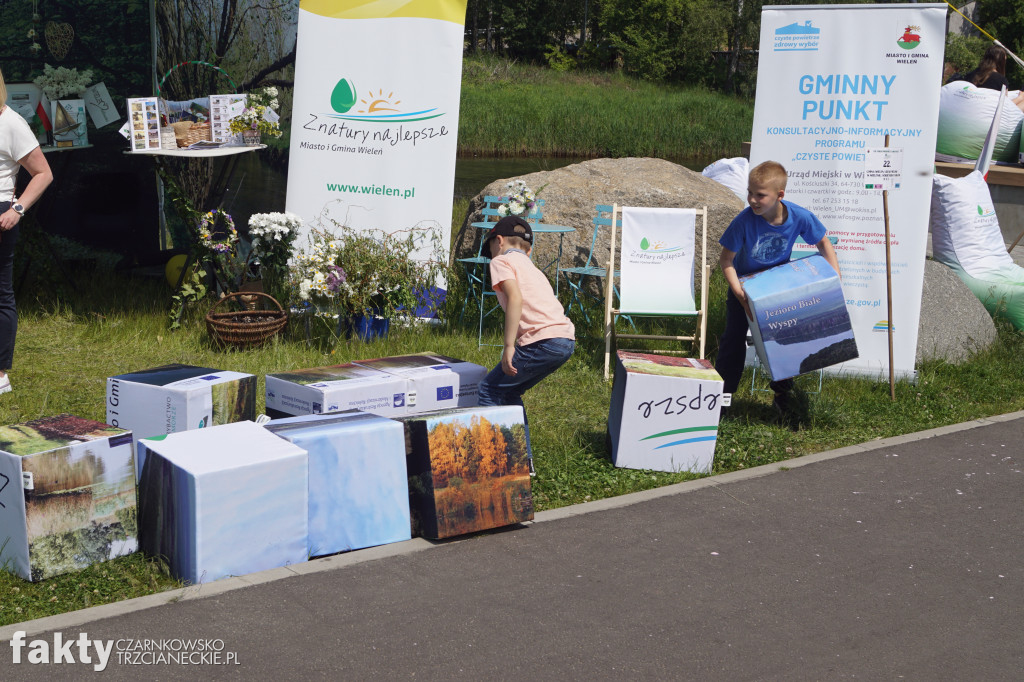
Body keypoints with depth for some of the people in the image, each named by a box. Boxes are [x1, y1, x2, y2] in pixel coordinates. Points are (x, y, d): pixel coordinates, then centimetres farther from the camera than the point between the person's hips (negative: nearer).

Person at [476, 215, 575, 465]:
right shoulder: (531, 267, 31)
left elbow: (515, 298, -13)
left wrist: (508, 346, -17)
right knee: (509, 393, 21)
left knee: (489, 390, 2)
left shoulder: (501, 261, 5)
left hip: (543, 340, -8)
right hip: (566, 340, 8)